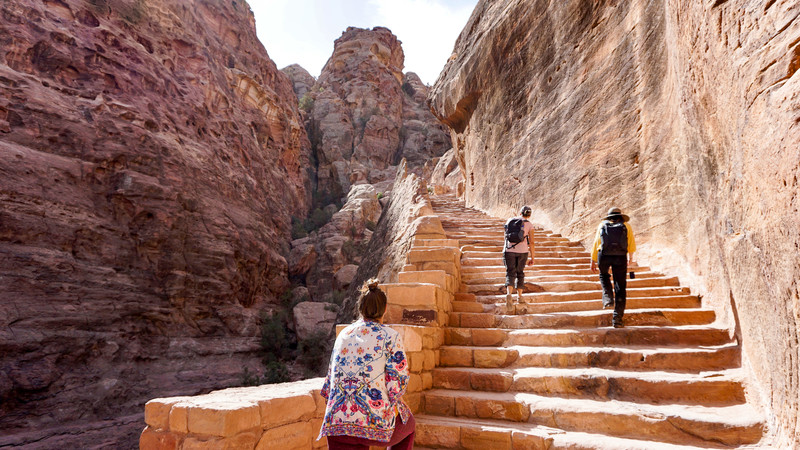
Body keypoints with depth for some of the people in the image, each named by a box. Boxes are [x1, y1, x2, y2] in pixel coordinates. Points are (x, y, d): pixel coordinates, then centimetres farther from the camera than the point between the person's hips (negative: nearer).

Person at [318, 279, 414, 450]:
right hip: (374, 420, -3)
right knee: (408, 425, 29)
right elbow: (399, 379, -7)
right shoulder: (390, 336, -2)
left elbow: (332, 375, 17)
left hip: (337, 416, 4)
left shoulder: (343, 334, 13)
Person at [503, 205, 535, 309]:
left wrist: (504, 253, 20)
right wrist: (532, 258, 3)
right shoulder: (529, 225, 3)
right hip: (522, 251, 0)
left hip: (509, 250, 0)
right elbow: (531, 242, -2)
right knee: (520, 272, 19)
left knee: (510, 274, -2)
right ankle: (519, 296, 26)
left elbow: (505, 239, 11)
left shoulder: (509, 221, 9)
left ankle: (509, 294, -27)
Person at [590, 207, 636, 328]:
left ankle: (608, 298, 10)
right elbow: (632, 245, 20)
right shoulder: (626, 226, 17)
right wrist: (630, 258, 37)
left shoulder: (602, 225, 18)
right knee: (620, 288, 7)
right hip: (620, 257, 0)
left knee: (604, 276, 32)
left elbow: (596, 243, 15)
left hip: (604, 256, 1)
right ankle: (617, 318, 5)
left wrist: (593, 261, 20)